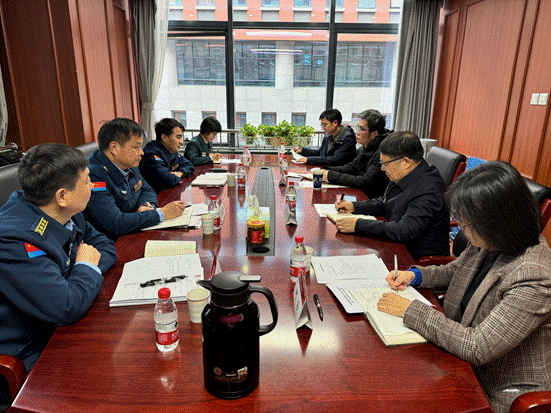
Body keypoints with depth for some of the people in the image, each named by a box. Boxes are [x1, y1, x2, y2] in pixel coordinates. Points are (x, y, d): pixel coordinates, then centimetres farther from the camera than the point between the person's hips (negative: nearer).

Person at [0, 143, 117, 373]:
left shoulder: (66, 214, -4)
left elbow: (105, 246, 9)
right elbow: (67, 308, -33)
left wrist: (83, 276, -11)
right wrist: (87, 268, -15)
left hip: (61, 328, 8)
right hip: (30, 356, -7)